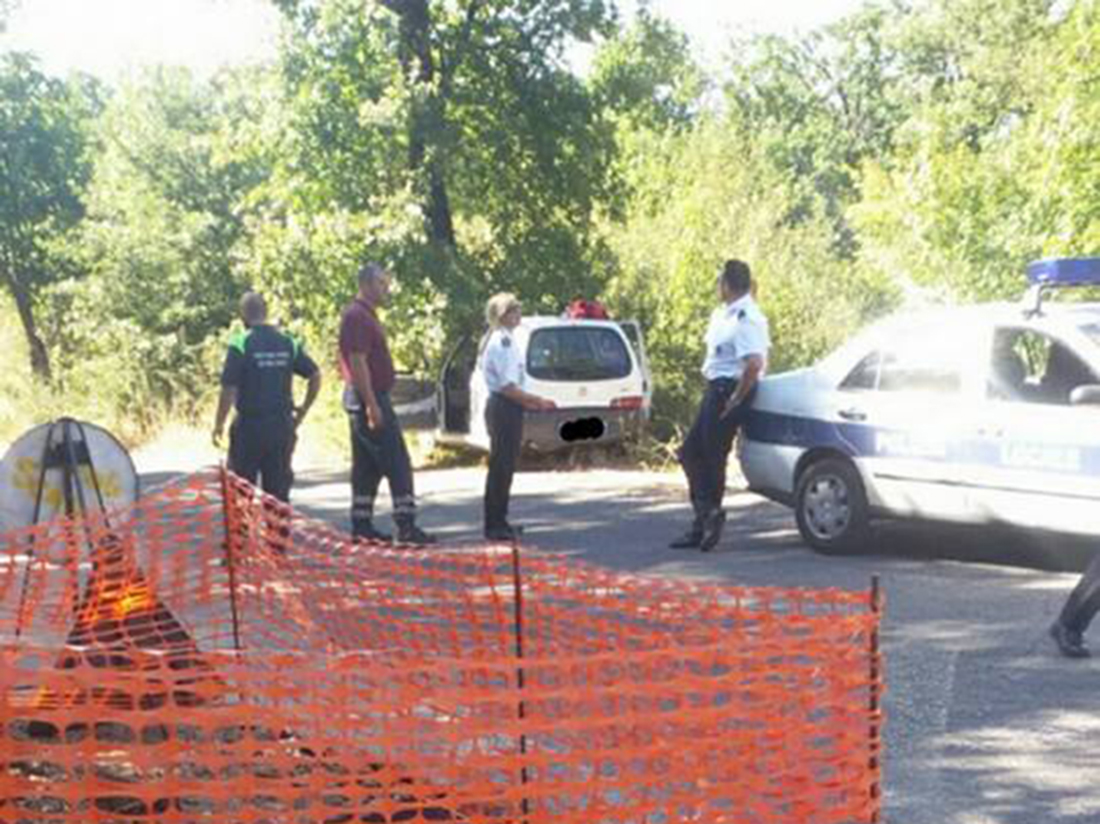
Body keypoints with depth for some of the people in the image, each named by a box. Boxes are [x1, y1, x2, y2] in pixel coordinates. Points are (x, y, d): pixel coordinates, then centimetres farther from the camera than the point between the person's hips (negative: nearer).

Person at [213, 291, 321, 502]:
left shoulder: (240, 345, -10)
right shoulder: (288, 343, 5)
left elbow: (229, 389, -13)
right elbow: (315, 376, 6)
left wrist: (219, 424, -4)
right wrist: (303, 411, 13)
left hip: (250, 424, -4)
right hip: (282, 425, 4)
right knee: (279, 489, 10)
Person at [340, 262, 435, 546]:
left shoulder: (365, 315, 18)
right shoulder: (358, 316, -15)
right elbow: (358, 362, -21)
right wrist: (372, 405, -24)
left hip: (368, 398, 11)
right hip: (368, 397, -11)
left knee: (366, 467, 12)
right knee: (397, 463, -10)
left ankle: (362, 526, 16)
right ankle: (406, 526, -10)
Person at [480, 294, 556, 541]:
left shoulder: (501, 339, 17)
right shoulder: (503, 341, -15)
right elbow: (508, 386, -20)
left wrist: (530, 401, 17)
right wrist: (537, 401, -13)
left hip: (500, 407, 10)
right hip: (505, 409, -10)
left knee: (503, 466, 14)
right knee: (502, 466, -7)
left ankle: (498, 522, 20)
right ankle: (495, 525, -4)